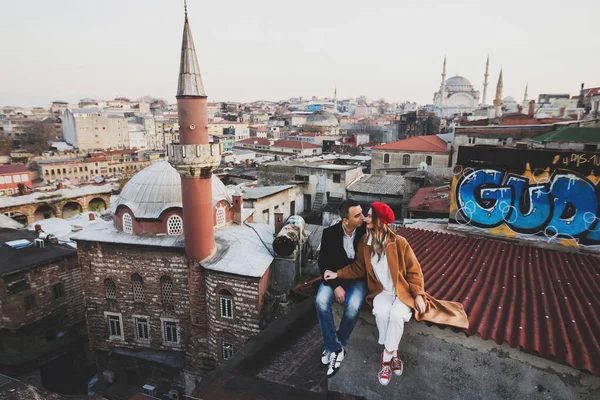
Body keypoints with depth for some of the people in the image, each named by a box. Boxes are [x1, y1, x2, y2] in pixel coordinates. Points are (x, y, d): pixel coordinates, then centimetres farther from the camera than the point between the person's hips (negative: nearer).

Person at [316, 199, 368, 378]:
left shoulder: (366, 231, -12)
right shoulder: (330, 233, -12)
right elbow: (323, 263, -8)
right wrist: (336, 285, -18)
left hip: (357, 278, -1)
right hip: (335, 276, 1)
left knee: (353, 307, -29)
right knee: (321, 302, -27)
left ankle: (333, 347, -4)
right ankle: (336, 348, -11)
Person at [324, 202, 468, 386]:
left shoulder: (399, 242, -16)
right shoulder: (365, 243, -4)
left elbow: (414, 271, -7)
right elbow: (358, 268, 6)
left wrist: (418, 295, -14)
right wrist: (338, 274, -6)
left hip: (403, 291, -2)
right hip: (382, 291, 3)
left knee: (396, 315, -31)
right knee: (381, 313, -29)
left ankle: (386, 358, -11)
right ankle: (393, 354, -7)